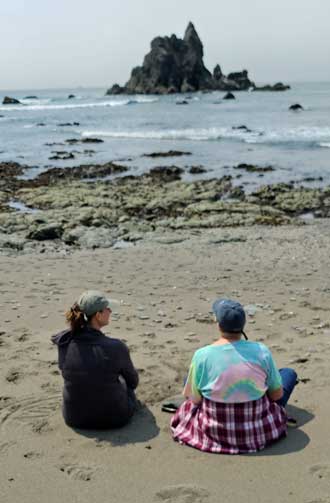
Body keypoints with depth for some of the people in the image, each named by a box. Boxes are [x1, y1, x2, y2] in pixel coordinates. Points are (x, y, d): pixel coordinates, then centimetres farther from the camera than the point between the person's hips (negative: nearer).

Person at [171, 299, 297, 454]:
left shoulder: (202, 355, -18)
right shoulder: (261, 351, -16)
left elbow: (195, 399, -7)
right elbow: (277, 394, -5)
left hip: (214, 431, 1)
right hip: (258, 431, 0)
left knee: (189, 379, 28)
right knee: (289, 373, 20)